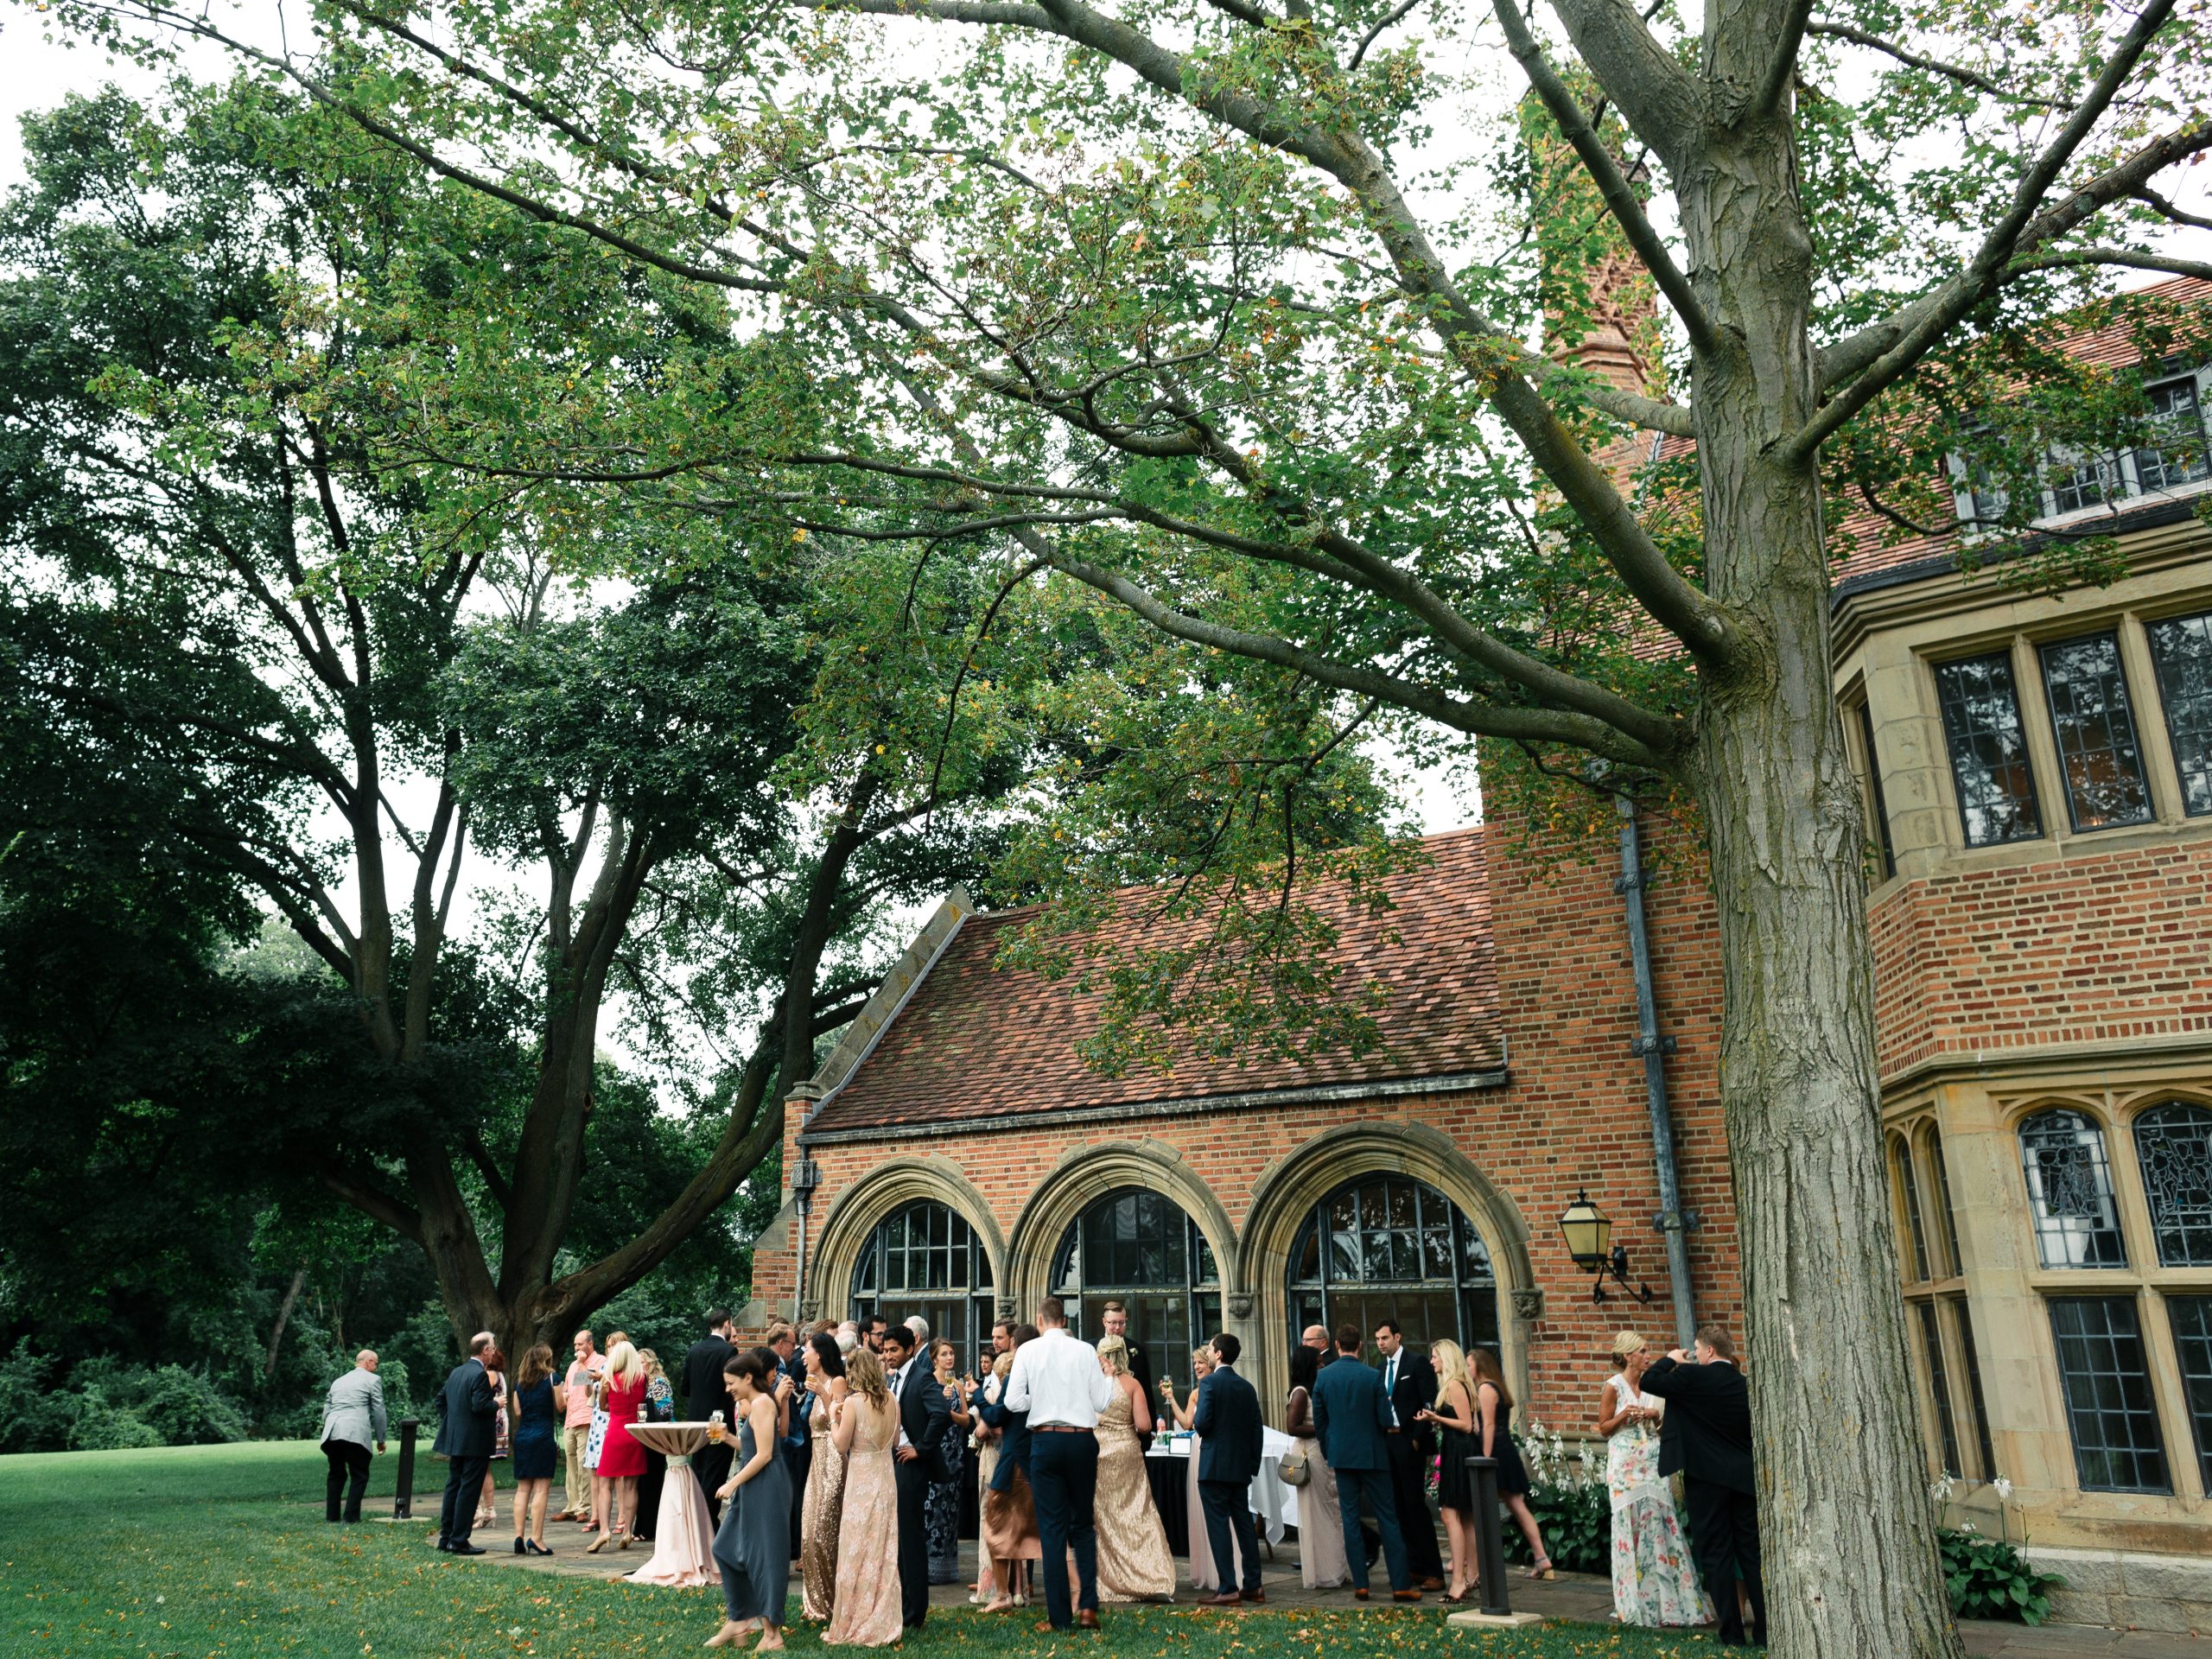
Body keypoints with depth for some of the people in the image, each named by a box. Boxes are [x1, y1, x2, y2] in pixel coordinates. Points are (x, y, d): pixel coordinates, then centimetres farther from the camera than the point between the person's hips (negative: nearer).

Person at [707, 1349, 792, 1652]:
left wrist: (732, 1484, -15)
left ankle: (772, 1632, 8)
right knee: (726, 1548, 13)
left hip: (765, 1486, -10)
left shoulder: (761, 1403, -16)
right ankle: (738, 1619, 23)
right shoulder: (752, 1404, 14)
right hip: (752, 1485, 10)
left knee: (762, 1554, -2)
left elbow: (763, 1454, -20)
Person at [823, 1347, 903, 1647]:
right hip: (886, 1476, 6)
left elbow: (841, 1445, -10)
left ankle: (855, 1626, 9)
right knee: (884, 1551, 13)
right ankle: (884, 1620, 21)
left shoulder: (853, 1401, -15)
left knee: (858, 1551, 3)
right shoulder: (891, 1399, 2)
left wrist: (834, 1419, 3)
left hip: (861, 1479, -6)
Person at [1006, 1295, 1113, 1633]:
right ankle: (1087, 1606, 5)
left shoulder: (1028, 1351, -2)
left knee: (1052, 1528, 6)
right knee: (1083, 1525, 15)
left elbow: (1014, 1402, -5)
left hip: (1046, 1440, -1)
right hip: (1082, 1440, 1)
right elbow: (1101, 1402, 1)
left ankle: (1059, 1617, 7)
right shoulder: (1086, 1351, -1)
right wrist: (1110, 1377, 18)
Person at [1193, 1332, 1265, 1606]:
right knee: (1244, 1524, 12)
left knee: (1219, 1526, -3)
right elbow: (1257, 1431, 10)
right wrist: (1253, 1464, 15)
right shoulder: (1247, 1388, 10)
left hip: (1214, 1467, -6)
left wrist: (1195, 1421, 3)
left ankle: (1228, 1589, -4)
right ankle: (1253, 1586, 15)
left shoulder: (1209, 1383, -10)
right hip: (1242, 1468, 6)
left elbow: (1202, 1423, -19)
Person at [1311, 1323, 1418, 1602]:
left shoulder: (1322, 1377, -3)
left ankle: (1360, 1584, 9)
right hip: (1372, 1454, -2)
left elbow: (1319, 1422, 3)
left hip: (1341, 1455, 2)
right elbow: (1386, 1420, -11)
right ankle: (1400, 1584, 4)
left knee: (1350, 1518, 8)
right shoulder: (1373, 1376, -11)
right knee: (1387, 1518, 4)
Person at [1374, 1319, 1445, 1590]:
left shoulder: (1417, 1365, -7)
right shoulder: (1381, 1369, 13)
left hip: (1409, 1443, -7)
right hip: (1388, 1443, 7)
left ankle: (1433, 1571, -2)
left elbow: (1430, 1405, -12)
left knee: (1415, 1504, -7)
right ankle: (1414, 1566, 17)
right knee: (1400, 1506, 10)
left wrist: (1418, 1439, -14)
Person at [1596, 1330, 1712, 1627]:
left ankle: (1665, 1600, 9)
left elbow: (1665, 1422, 18)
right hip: (1625, 1463, -4)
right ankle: (1636, 1603, 10)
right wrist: (1623, 1415, -18)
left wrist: (1654, 1415, -3)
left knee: (1660, 1523, 0)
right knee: (1632, 1526, -1)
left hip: (1652, 1461, 4)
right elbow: (1603, 1428, -1)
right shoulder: (1613, 1386, -5)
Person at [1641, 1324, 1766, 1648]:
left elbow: (1648, 1382, -7)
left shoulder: (1693, 1376, -12)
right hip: (1745, 1479, 5)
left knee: (1716, 1556, 3)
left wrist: (1671, 1360, 7)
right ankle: (1766, 1631, 13)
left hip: (1708, 1479, -5)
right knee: (1752, 1555, 11)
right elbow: (1753, 1430, 13)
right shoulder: (1745, 1383, 4)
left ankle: (1732, 1634, 5)